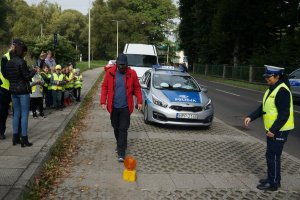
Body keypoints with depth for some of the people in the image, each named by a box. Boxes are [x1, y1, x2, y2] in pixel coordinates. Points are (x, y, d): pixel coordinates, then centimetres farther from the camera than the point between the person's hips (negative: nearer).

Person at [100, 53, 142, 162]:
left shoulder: (132, 73, -6)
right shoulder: (110, 72, -4)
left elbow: (137, 88, 2)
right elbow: (104, 87, 0)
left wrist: (139, 101, -3)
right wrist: (103, 101, -6)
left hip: (125, 107, -2)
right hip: (114, 106, 2)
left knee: (123, 129, -3)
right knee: (116, 128, 16)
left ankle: (121, 152, 1)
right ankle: (120, 145, 38)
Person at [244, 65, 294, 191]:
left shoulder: (282, 91, -19)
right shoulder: (272, 89, 11)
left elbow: (284, 114, -23)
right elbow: (263, 108, 16)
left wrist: (273, 130, -22)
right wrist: (251, 117, 4)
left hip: (279, 130, -10)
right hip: (272, 129, 10)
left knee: (273, 156, -2)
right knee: (271, 155, 17)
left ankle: (273, 183, 9)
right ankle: (272, 179, 30)